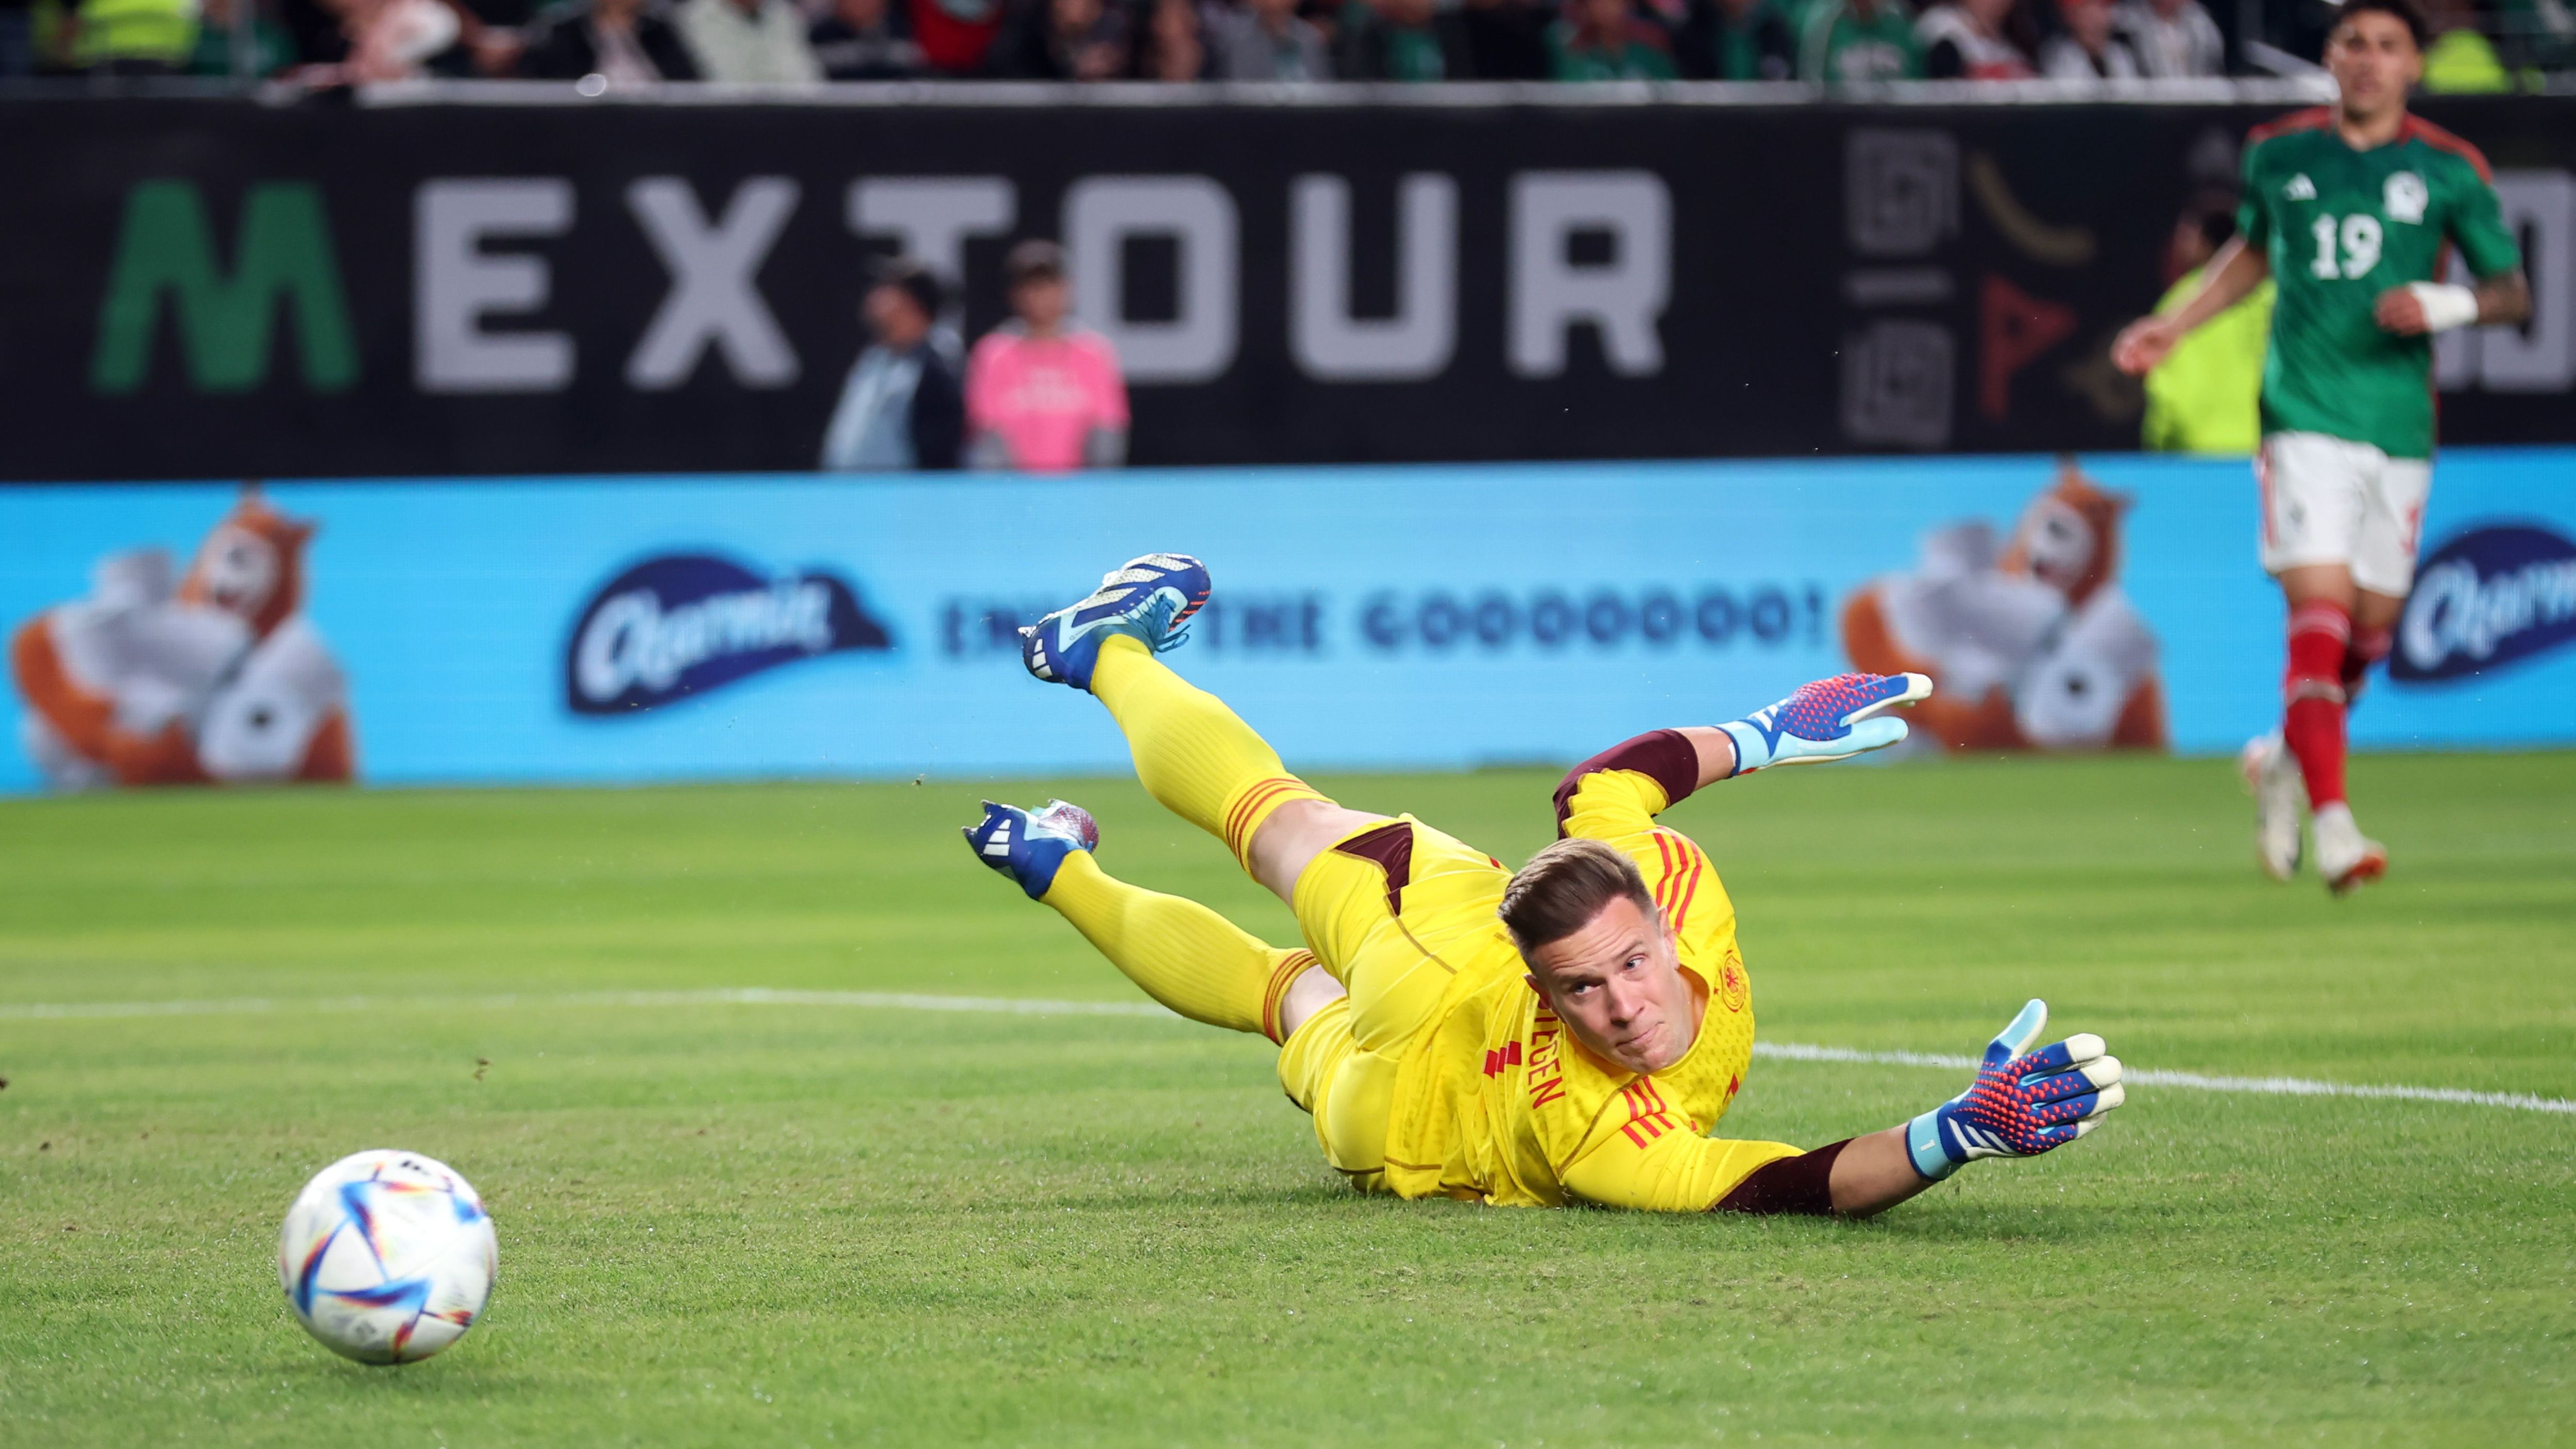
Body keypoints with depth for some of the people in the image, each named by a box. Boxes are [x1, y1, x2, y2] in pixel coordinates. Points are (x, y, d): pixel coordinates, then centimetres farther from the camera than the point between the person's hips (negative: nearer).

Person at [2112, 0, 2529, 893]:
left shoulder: (2449, 171, 2)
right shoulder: (2278, 155, 6)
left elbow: (2512, 291, 6)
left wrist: (2446, 304, -14)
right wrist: (2173, 327, 21)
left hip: (2399, 425, 1)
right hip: (2304, 416, -1)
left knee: (2371, 628, 7)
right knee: (2319, 609, -16)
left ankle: (2285, 761, 36)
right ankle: (2333, 823, -21)